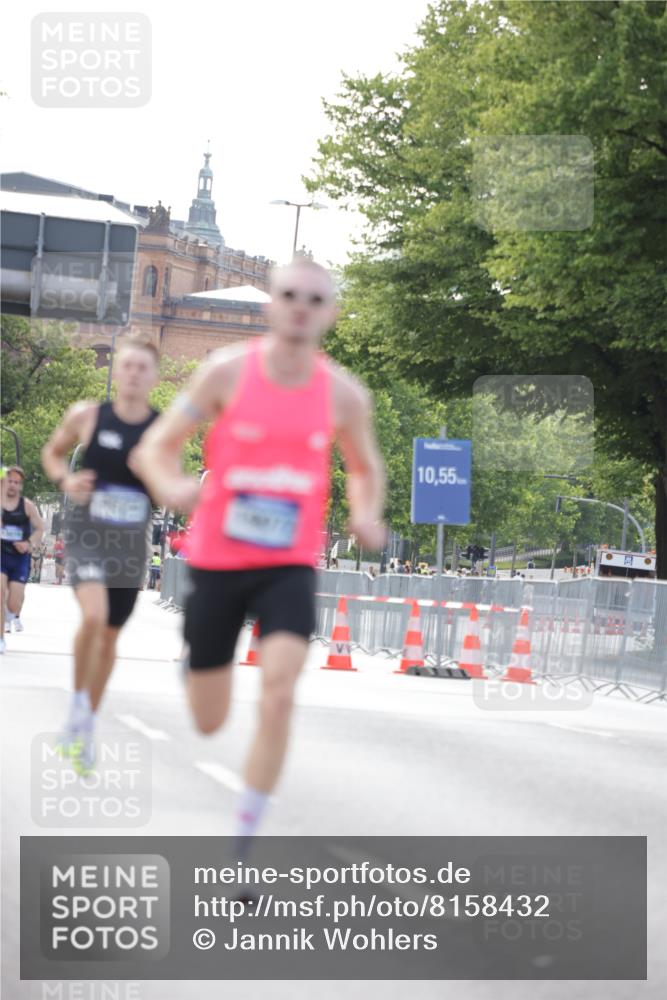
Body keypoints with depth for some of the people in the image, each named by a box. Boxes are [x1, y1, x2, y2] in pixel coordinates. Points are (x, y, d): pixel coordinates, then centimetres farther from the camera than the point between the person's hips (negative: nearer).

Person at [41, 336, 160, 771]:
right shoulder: (87, 416, -6)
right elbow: (52, 451, 12)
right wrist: (65, 480, -8)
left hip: (131, 541, 2)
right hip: (87, 533, -2)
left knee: (110, 636, 12)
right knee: (94, 615, -27)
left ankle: (87, 726, 30)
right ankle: (79, 700, -4)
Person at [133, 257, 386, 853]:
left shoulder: (344, 394, -2)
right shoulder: (227, 372, -8)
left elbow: (366, 468, 17)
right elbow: (154, 448, -4)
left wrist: (368, 514, -6)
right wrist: (170, 487, -28)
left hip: (290, 566, 0)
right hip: (217, 561, 0)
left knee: (279, 695, -23)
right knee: (208, 722, 8)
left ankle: (244, 839, -12)